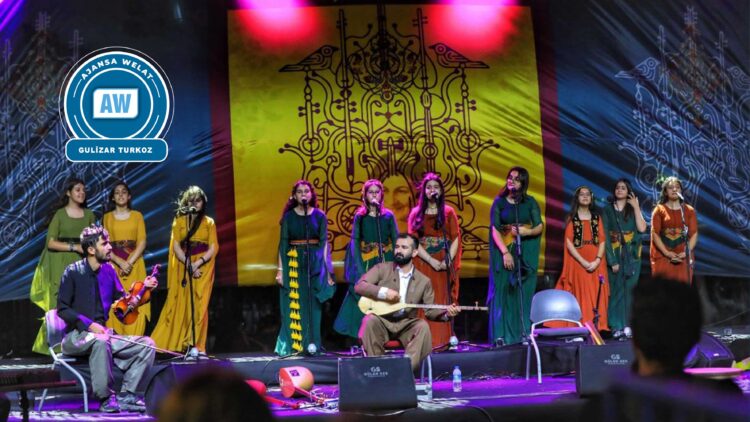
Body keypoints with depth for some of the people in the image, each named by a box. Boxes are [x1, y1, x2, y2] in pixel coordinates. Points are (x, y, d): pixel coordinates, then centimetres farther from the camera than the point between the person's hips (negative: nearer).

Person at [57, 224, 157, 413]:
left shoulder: (108, 270, 8)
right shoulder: (73, 272, -7)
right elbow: (62, 309, -10)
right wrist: (89, 324, -21)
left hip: (102, 334, 6)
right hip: (75, 337, -6)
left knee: (147, 344, -10)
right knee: (101, 341, -39)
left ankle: (126, 395, -12)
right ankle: (106, 399, -28)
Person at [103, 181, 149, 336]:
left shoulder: (137, 216, 9)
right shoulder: (107, 217, 9)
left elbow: (142, 242, 0)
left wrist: (130, 262, -14)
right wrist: (120, 262, -14)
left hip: (134, 263, 0)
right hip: (113, 264, 0)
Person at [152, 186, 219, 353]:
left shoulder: (209, 222, 9)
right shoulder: (179, 221, 10)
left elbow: (213, 248, 0)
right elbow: (176, 246, 1)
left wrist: (198, 263, -15)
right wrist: (189, 265, -13)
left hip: (203, 267, -1)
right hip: (182, 267, 1)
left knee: (199, 306, -7)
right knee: (179, 304, -4)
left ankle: (196, 345, -6)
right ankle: (176, 344, -2)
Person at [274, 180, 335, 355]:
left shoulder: (320, 216, 4)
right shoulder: (288, 216, 4)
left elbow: (324, 243, 3)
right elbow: (283, 244, 3)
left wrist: (326, 268, -4)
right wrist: (280, 270, -3)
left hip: (315, 262, 0)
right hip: (293, 262, 0)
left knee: (312, 303, 0)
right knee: (294, 304, -1)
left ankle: (311, 343, 3)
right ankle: (292, 344, 3)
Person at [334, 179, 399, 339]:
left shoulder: (388, 216, 4)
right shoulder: (360, 216, 3)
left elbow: (396, 241, 3)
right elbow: (355, 242, 0)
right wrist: (360, 268, -9)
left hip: (385, 262, 0)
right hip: (365, 263, 0)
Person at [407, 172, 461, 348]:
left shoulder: (448, 212, 8)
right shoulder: (416, 213, 7)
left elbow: (455, 239, 2)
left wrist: (448, 261, -13)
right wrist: (431, 261, -12)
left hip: (443, 264, 0)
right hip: (423, 263, 0)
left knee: (443, 301, -4)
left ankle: (445, 339, -4)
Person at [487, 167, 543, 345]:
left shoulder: (530, 202, 6)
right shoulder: (499, 202, 3)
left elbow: (539, 226, 4)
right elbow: (495, 230, -4)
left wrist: (527, 232, -17)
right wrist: (505, 252, -15)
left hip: (526, 254, 1)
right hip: (504, 252, -1)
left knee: (524, 293, 0)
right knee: (503, 292, -5)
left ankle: (524, 333, 2)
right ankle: (501, 335, -7)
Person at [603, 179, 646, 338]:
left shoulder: (633, 210, 10)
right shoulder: (608, 210, 6)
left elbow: (642, 228, -7)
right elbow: (605, 236, -1)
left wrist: (636, 207, -8)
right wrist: (612, 260, -10)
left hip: (631, 256, 1)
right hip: (614, 255, -1)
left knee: (629, 290, -3)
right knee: (616, 290, -4)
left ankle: (627, 325, -1)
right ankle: (617, 327, -3)